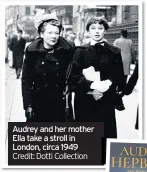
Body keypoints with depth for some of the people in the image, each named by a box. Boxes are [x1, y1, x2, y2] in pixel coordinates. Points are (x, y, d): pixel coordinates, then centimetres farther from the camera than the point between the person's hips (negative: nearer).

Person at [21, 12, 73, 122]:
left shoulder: (66, 51, -4)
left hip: (59, 103, 1)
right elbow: (26, 80, -4)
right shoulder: (32, 51, -6)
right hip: (38, 102, 0)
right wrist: (28, 104, -8)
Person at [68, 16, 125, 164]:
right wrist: (92, 85, -17)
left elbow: (120, 79, 4)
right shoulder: (80, 51, 5)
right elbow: (73, 78, -4)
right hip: (84, 103, 0)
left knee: (106, 136, -1)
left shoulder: (114, 52, 6)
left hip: (106, 103, 0)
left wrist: (108, 83, -15)